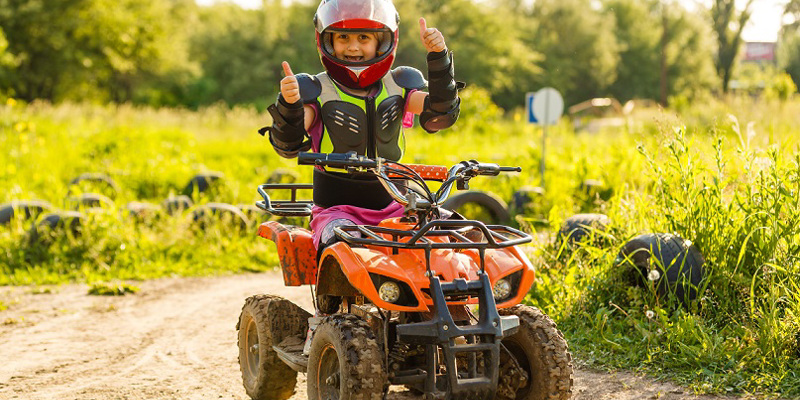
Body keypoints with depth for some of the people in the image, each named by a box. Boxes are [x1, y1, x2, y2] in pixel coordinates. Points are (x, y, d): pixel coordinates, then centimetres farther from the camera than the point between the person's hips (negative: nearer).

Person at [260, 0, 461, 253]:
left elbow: (440, 113, -6)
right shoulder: (315, 91, 0)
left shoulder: (398, 86, 9)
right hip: (337, 210, -4)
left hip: (394, 209, 4)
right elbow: (288, 146, -12)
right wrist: (289, 104, -32)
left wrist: (438, 57, -17)